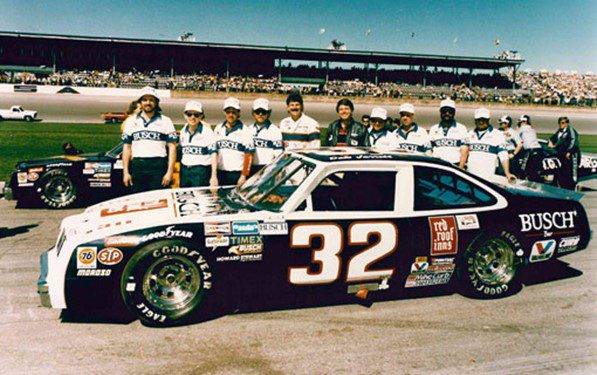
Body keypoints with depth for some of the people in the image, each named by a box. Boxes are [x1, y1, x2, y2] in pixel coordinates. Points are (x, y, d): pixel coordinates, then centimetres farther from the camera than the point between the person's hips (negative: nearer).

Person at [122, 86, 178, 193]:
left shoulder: (165, 121, 7)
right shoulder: (131, 122, 15)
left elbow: (172, 147, 3)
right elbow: (126, 147, 13)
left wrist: (169, 172, -6)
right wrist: (125, 172, 5)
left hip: (158, 168, -2)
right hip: (137, 168, 3)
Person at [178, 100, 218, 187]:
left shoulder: (207, 131, -7)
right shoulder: (183, 131, 12)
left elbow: (214, 153, -14)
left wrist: (214, 175, -22)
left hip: (201, 171, -6)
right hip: (184, 170, 6)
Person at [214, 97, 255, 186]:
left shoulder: (245, 131, -2)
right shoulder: (218, 129, 13)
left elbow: (249, 155, -6)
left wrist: (244, 176, -11)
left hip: (238, 174, -4)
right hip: (220, 174, 4)